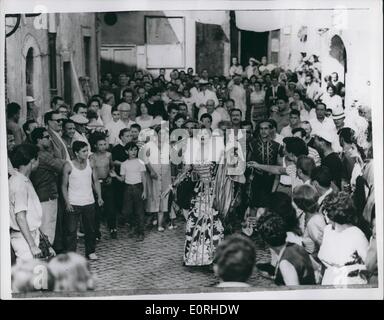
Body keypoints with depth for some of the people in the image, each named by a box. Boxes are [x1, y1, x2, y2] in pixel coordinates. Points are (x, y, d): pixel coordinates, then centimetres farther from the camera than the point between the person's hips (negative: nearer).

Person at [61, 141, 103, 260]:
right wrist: (67, 202, -12)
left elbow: (96, 181, 9)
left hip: (89, 203, 4)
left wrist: (99, 196, -1)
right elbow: (64, 185, -4)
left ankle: (90, 252, 25)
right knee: (71, 230, -1)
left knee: (90, 229, 11)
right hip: (73, 204, -3)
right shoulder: (69, 166, -7)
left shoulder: (90, 163, 2)